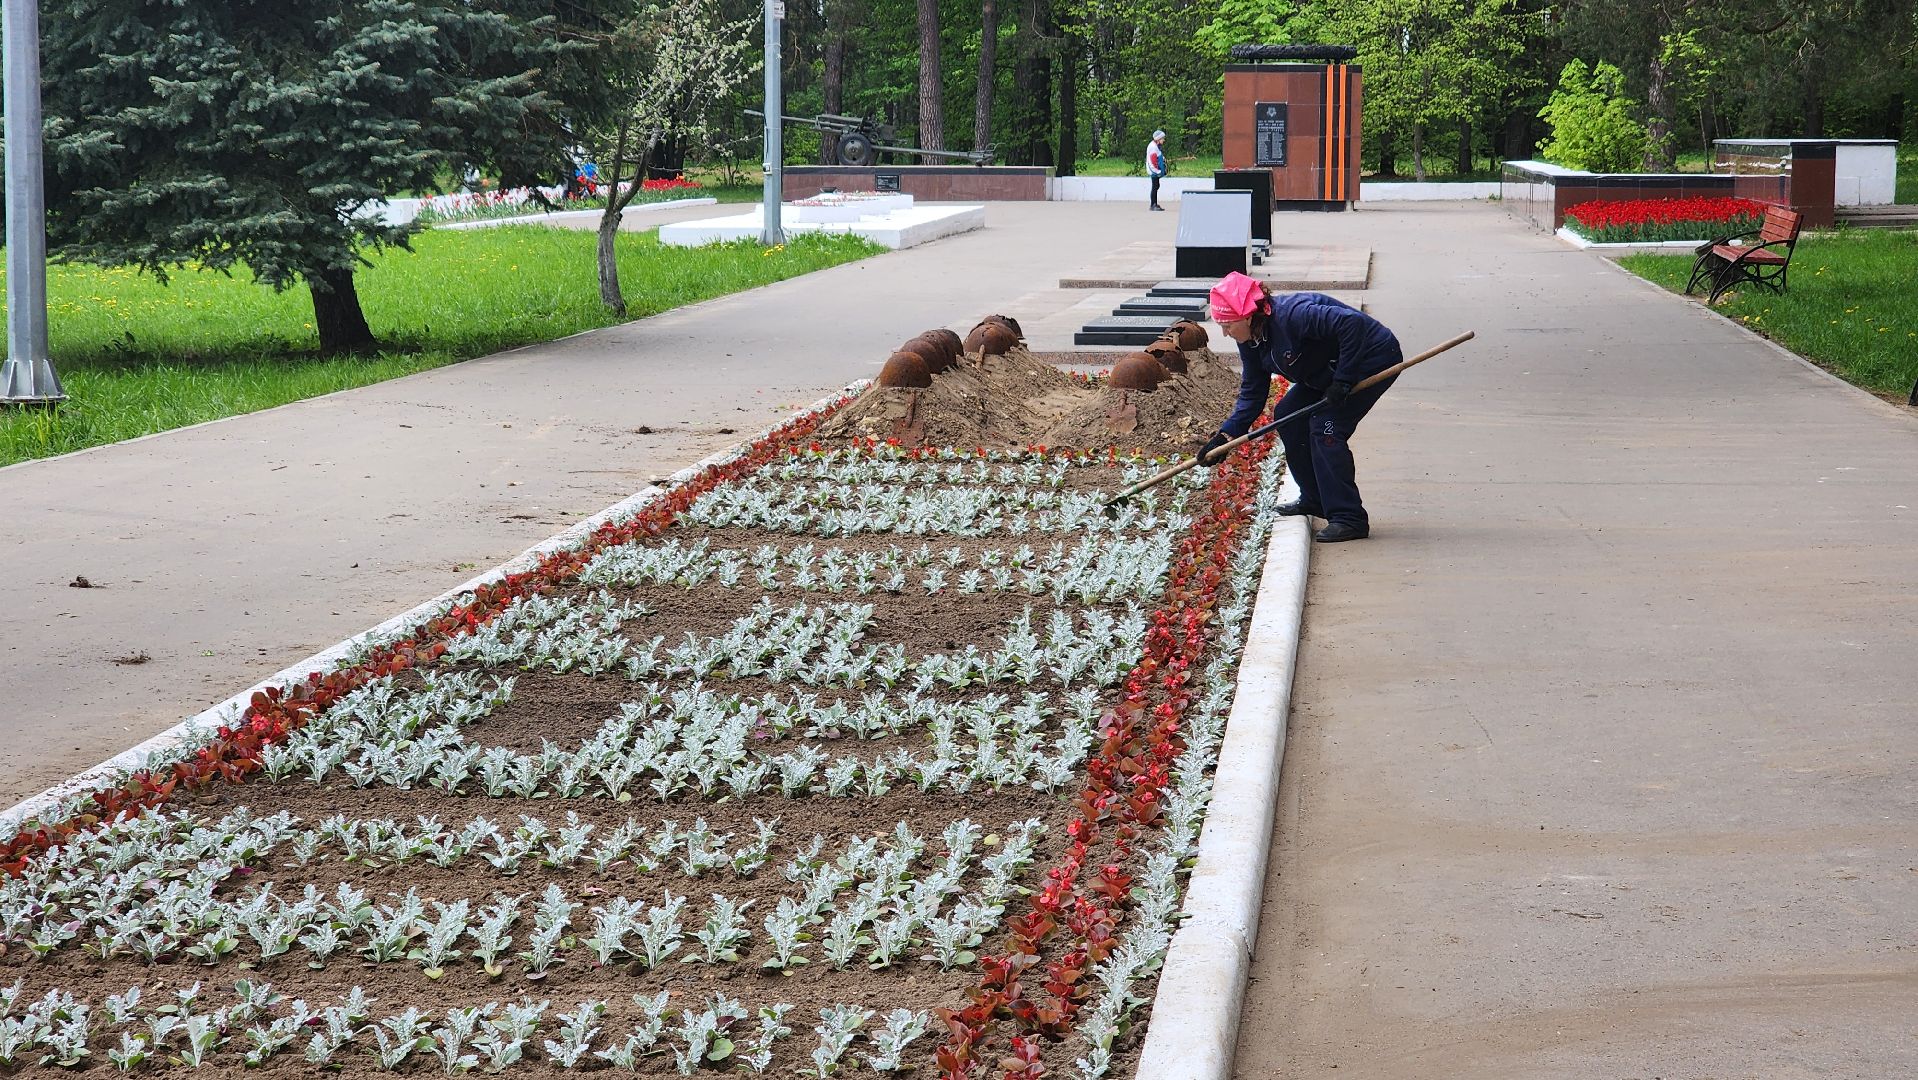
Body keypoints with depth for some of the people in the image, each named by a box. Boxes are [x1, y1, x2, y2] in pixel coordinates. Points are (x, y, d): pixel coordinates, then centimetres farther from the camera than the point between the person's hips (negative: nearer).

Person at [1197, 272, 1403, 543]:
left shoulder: (1291, 315, -32)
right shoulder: (1251, 340, -2)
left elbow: (1352, 323, -37)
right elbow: (1252, 393, 5)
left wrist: (1343, 380, -33)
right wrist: (1226, 435, -7)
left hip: (1375, 358, -10)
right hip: (1332, 371, 10)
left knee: (1325, 427, -19)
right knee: (1287, 414, 7)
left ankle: (1349, 518, -18)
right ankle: (1315, 500, 18)